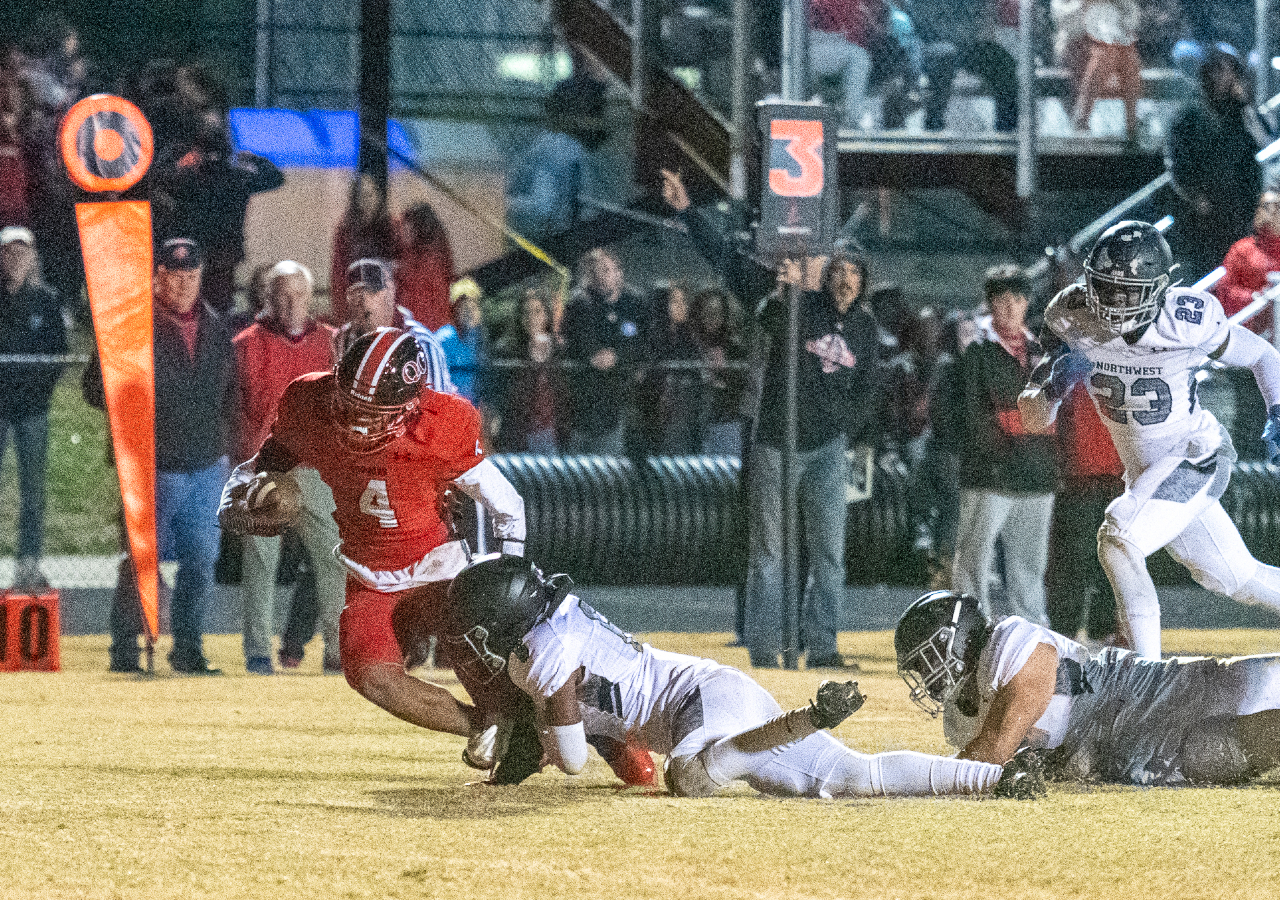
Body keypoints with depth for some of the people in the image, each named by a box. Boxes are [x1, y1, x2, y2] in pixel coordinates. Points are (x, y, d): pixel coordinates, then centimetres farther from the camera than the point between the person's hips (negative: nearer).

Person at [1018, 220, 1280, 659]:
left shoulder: (1189, 321, -23)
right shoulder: (1071, 319, -15)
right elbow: (1032, 419, -10)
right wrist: (1054, 387, -32)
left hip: (1196, 457, -5)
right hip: (1146, 473, 5)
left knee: (1117, 539, -26)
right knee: (1234, 579, 15)